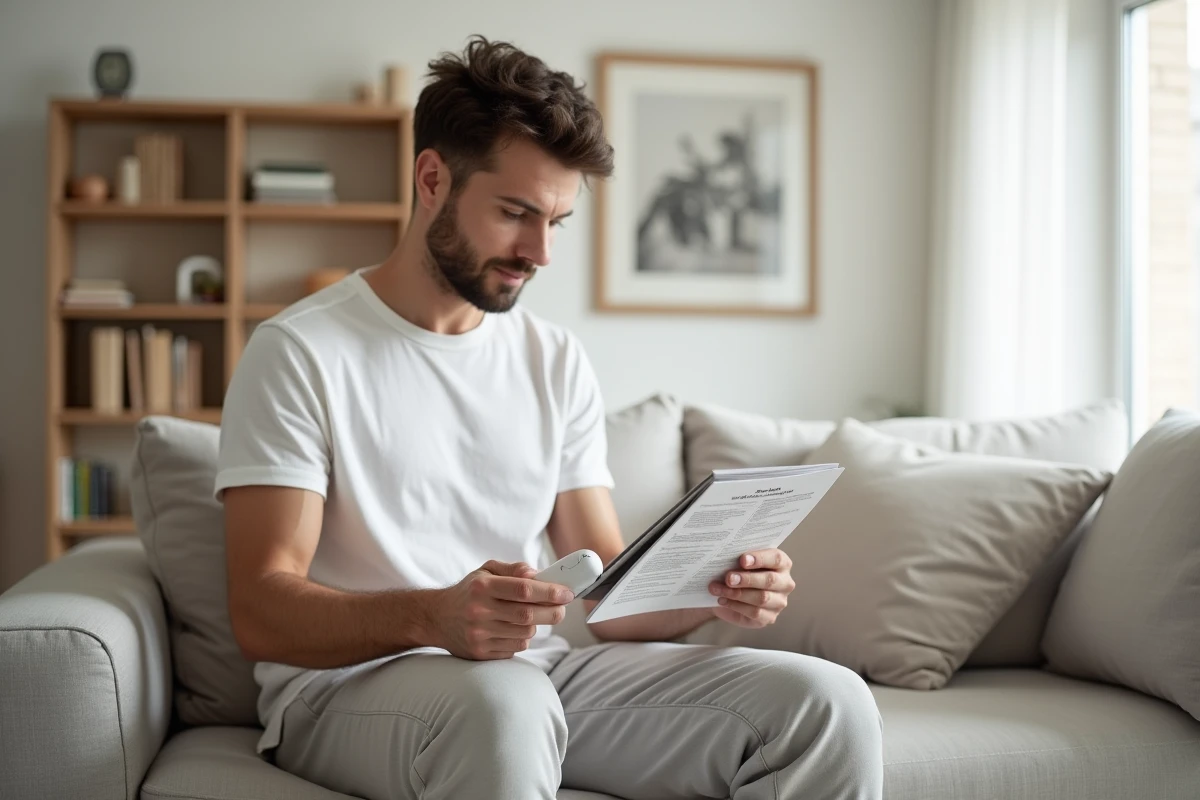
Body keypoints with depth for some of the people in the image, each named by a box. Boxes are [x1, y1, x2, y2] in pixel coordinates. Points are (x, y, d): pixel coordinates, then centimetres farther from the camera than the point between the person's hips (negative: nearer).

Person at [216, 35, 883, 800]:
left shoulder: (558, 360, 11)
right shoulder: (301, 352, -6)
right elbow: (262, 612, -13)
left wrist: (707, 595, -13)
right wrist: (433, 618, -32)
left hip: (540, 669, 5)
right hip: (350, 682, -5)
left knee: (829, 703, -15)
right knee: (503, 705, -41)